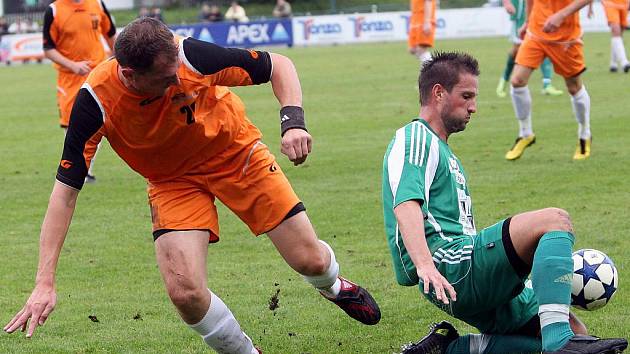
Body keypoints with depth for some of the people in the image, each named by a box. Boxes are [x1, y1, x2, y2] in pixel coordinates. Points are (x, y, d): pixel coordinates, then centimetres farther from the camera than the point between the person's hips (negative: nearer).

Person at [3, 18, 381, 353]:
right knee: (186, 292, -21)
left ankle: (334, 286, 39)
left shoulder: (193, 56, -31)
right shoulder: (95, 102, -30)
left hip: (236, 152, 0)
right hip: (174, 182, 0)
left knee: (311, 260, -1)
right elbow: (66, 189, -25)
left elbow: (278, 65, -14)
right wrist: (45, 282, -29)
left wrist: (293, 121, -32)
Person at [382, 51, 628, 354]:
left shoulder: (443, 152, 32)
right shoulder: (413, 138, 1)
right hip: (449, 266, -10)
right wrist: (425, 265, -35)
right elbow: (406, 206, -17)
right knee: (554, 220, -21)